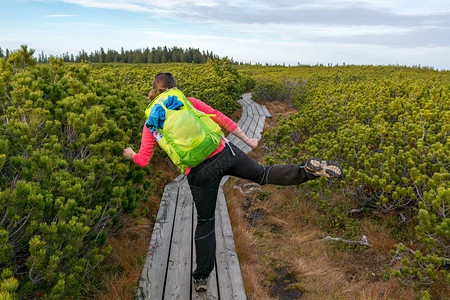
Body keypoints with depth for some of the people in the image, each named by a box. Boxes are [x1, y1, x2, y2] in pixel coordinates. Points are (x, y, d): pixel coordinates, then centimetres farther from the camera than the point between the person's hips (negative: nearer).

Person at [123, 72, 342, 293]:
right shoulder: (188, 102, 11)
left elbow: (143, 161, 8)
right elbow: (219, 118, 9)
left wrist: (131, 154, 33)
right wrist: (246, 140, 16)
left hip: (199, 172, 0)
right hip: (223, 153, 1)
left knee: (205, 221, 17)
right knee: (262, 174, 19)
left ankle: (201, 278, 26)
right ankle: (310, 168, -6)